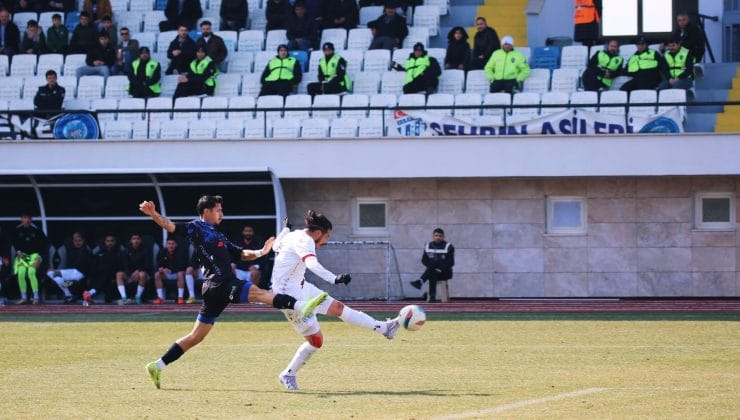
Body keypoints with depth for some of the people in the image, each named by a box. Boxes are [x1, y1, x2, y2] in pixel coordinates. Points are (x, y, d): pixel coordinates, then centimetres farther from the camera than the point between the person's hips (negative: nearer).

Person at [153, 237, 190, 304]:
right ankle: (160, 298, -24)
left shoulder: (180, 252, -12)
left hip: (177, 273, -3)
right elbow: (159, 265, -3)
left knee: (180, 274, -36)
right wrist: (161, 269, -26)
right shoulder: (162, 252, -2)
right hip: (167, 274, 3)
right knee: (157, 275, -24)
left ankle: (180, 297, -35)